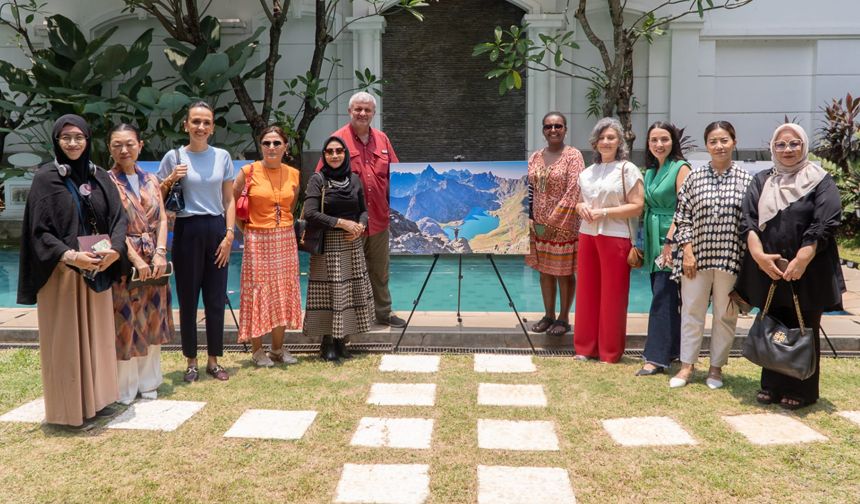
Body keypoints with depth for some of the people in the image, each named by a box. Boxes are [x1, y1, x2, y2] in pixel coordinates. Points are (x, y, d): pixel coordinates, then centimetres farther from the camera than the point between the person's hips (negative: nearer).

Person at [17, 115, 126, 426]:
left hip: (97, 271, 5)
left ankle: (96, 397, 22)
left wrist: (114, 249, -17)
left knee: (96, 333, 10)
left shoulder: (100, 178, 8)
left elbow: (118, 218, 3)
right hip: (61, 271, -4)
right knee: (65, 338, 2)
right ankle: (67, 406, 13)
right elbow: (39, 230, -10)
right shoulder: (46, 178, -5)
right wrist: (70, 256, -24)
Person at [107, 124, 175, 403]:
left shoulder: (151, 180, 10)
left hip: (154, 262, 5)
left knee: (150, 320, 10)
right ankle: (124, 387, 12)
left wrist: (160, 253, -9)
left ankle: (147, 381, 22)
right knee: (125, 321, 0)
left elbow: (162, 219, 5)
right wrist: (136, 259, -17)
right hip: (123, 261, -5)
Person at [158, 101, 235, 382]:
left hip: (216, 230, 2)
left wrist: (229, 234, -2)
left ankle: (213, 361, 18)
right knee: (188, 299, 3)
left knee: (216, 298, 6)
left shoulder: (222, 157, 6)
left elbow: (229, 200, 7)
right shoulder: (174, 157, 1)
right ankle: (191, 362, 16)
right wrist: (171, 179, -12)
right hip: (187, 230, -2)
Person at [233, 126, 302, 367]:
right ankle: (257, 350, 13)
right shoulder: (249, 171, -6)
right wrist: (243, 227, -1)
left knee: (283, 293, 8)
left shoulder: (293, 174, 4)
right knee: (259, 292, 1)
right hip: (258, 240, -4)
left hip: (285, 240, 4)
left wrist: (284, 224, 9)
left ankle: (278, 348, 21)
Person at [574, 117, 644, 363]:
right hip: (588, 235, 5)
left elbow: (637, 206, -9)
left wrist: (604, 212, -15)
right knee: (587, 292, 8)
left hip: (615, 237, -5)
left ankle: (610, 351, 11)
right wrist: (581, 207, 0)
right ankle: (586, 347, 18)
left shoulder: (627, 169, -3)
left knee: (612, 295, 0)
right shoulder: (587, 172, 15)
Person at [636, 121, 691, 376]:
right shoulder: (650, 171, 14)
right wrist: (643, 242, 13)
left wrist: (670, 240, -22)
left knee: (662, 296, -8)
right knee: (664, 296, 11)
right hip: (653, 240, 7)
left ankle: (657, 357, -4)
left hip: (671, 239, -7)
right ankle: (671, 349, 21)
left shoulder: (680, 168, -8)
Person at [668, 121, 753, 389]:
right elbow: (682, 217, 3)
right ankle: (687, 365, 18)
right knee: (692, 311, 7)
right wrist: (687, 251, -5)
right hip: (697, 255, 1)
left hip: (730, 258, 0)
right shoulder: (694, 177, 3)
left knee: (725, 314, 9)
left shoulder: (746, 180, 1)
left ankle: (716, 366, 23)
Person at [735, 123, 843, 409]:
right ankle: (772, 386, 21)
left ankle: (801, 391, 16)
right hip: (768, 270, 3)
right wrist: (759, 255, -13)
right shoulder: (761, 181, 10)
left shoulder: (820, 181, 1)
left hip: (807, 272, -3)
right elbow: (748, 221, 1)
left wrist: (801, 261, -18)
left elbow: (825, 224, -10)